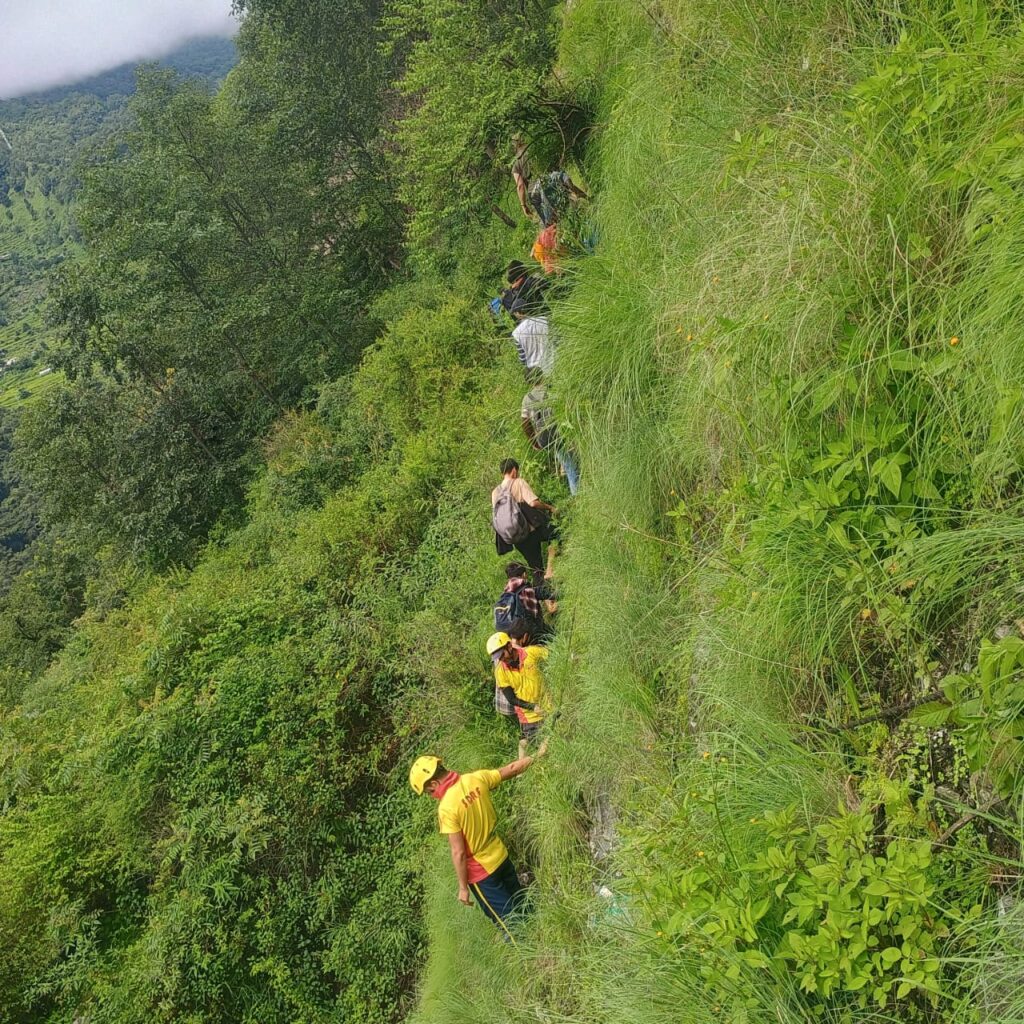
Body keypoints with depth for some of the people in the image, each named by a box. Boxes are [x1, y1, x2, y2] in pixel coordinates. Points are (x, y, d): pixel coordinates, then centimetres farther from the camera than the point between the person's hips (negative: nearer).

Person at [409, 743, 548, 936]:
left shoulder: (446, 808, -28)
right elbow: (512, 769, 1)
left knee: (507, 918, 14)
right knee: (520, 904, 27)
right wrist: (535, 756, 15)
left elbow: (458, 853, -23)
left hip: (480, 871, -6)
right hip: (500, 855, 7)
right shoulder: (476, 778, -12)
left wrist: (463, 887, -11)